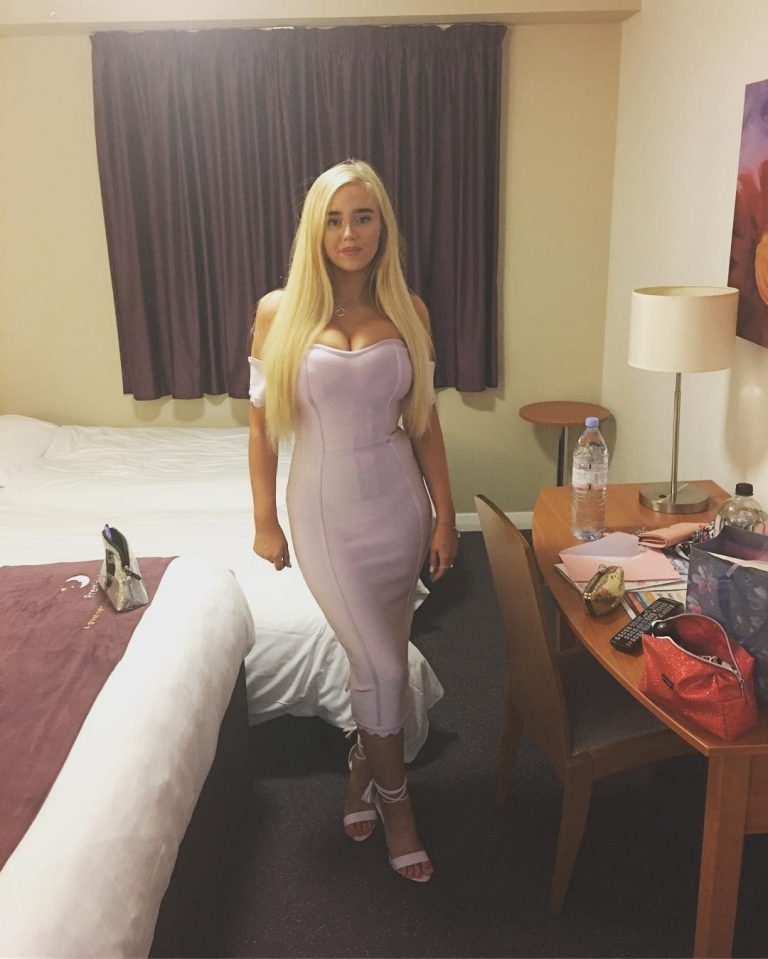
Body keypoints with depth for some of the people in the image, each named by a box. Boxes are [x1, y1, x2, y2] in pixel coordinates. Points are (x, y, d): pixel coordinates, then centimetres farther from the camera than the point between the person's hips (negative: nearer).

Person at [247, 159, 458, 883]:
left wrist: (444, 514, 2)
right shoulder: (279, 312, -7)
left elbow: (423, 420, 3)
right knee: (384, 665, 2)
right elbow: (261, 423, -3)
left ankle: (362, 765, 41)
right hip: (327, 507, -2)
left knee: (378, 655, 13)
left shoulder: (406, 310, 0)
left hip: (398, 500, 3)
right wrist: (264, 522, -1)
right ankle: (394, 798, 27)